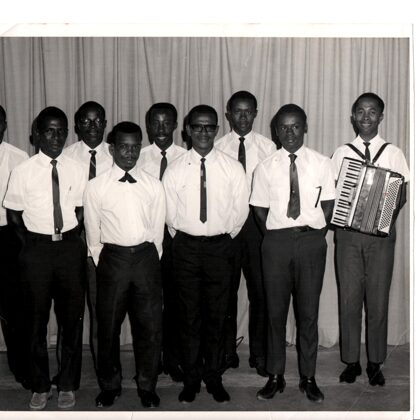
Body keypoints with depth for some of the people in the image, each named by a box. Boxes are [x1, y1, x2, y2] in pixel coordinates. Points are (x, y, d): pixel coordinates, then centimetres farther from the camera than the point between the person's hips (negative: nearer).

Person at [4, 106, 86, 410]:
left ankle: (68, 385, 25)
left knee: (72, 318, 9)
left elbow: (81, 212, 8)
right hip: (37, 248, -1)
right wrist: (30, 245, -1)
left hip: (70, 246, 1)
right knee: (36, 319, 8)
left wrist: (69, 239, 0)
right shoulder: (23, 172, -5)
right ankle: (40, 387, 25)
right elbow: (14, 215, 2)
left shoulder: (76, 170, 0)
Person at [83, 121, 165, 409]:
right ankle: (110, 386, 27)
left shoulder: (154, 186, 2)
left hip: (146, 257, 1)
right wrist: (103, 264, 4)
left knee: (150, 325, 5)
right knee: (108, 326, 8)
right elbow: (92, 233, 4)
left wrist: (149, 263, 5)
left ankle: (147, 386, 24)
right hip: (112, 258, -1)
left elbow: (157, 231, 6)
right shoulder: (96, 187, -1)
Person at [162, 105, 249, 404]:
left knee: (217, 315, 7)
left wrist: (224, 237, 7)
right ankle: (191, 379, 20)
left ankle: (214, 378, 21)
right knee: (189, 315, 7)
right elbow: (169, 213, 4)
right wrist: (182, 240, 6)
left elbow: (241, 211, 5)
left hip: (220, 246, 0)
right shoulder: (175, 169, -1)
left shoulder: (233, 168, -1)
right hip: (186, 247, 0)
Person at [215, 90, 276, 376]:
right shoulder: (217, 148, 2)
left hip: (258, 220, 0)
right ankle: (227, 350, 22)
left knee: (260, 288, 3)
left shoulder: (268, 147, 3)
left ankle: (259, 353, 16)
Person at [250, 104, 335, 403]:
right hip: (277, 241, 1)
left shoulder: (322, 164, 2)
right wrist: (274, 233, -1)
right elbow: (260, 208, 8)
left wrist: (317, 233, -2)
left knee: (309, 311, 6)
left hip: (312, 241, 0)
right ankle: (276, 376, 20)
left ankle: (308, 378, 20)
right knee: (275, 311, 7)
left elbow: (328, 205, 7)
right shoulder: (266, 167, 3)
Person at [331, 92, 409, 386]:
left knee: (378, 299, 3)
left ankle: (375, 363, 16)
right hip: (348, 233, 1)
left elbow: (402, 195, 4)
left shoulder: (393, 153, 5)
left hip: (381, 233, -1)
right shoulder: (342, 153, 8)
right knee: (349, 298, 4)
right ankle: (351, 361, 17)